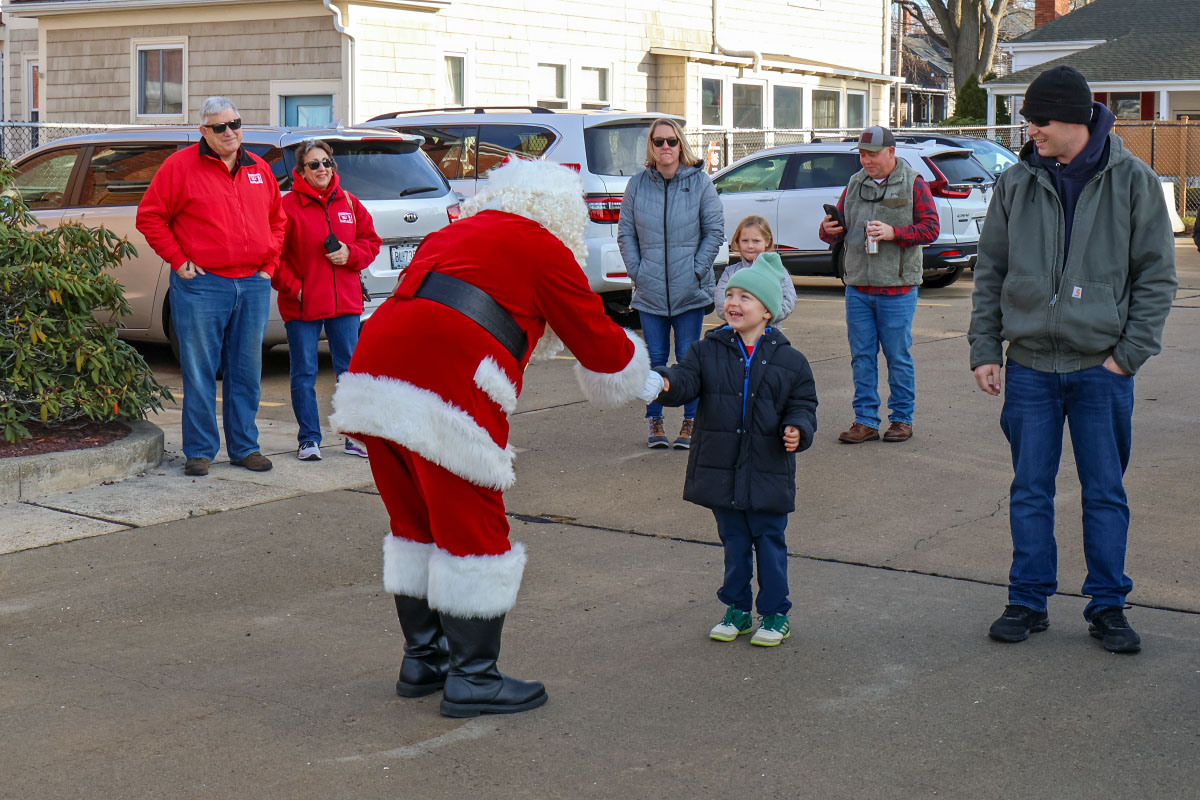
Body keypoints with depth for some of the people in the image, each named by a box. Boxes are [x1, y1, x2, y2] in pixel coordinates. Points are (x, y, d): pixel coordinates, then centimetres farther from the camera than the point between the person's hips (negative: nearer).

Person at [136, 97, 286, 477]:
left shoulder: (258, 169, 13)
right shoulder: (181, 165, -2)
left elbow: (277, 219, 23)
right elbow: (149, 217, -1)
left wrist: (269, 262, 10)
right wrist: (178, 260, -6)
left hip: (253, 286, 4)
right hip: (201, 286, -4)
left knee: (247, 372, 9)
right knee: (199, 373, 0)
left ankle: (245, 447, 19)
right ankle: (199, 450, 8)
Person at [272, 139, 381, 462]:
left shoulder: (349, 203, 9)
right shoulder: (288, 206, -4)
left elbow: (371, 241, 15)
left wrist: (351, 254, -5)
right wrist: (293, 287, -12)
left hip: (345, 302, 3)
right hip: (302, 304, -3)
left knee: (350, 370, 7)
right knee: (304, 373, 2)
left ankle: (356, 437, 16)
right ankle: (309, 440, 11)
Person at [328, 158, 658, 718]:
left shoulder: (451, 233, 29)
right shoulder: (544, 251, 8)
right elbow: (600, 342, 13)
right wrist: (641, 382, 33)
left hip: (375, 370, 8)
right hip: (446, 388, -8)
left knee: (417, 524, 19)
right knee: (472, 531, 3)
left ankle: (422, 660, 29)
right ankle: (473, 678, 9)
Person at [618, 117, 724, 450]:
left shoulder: (699, 182, -1)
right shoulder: (637, 184, 4)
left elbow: (715, 231, 0)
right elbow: (626, 234, 8)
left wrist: (697, 270, -6)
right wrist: (636, 272, -1)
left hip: (690, 291, -2)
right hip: (650, 292, 2)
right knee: (655, 358, 6)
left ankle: (691, 421, 13)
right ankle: (654, 420, 17)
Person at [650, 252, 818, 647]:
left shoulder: (789, 361, -1)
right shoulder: (708, 351, 1)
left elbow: (803, 405, 4)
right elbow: (686, 380, -13)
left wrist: (797, 429, -17)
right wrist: (664, 382, -36)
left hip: (768, 470, -2)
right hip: (720, 467, 2)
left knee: (769, 542, 6)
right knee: (733, 542, 13)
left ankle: (775, 614, 19)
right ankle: (737, 609, 27)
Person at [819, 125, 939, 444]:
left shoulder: (913, 184, 0)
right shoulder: (854, 185, 12)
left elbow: (930, 227, -7)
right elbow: (839, 225, 18)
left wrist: (893, 232, -19)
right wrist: (829, 230, -5)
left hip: (897, 289, -4)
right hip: (857, 287, 4)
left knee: (898, 356, 2)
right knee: (862, 356, 6)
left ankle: (902, 418, 14)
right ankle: (865, 421, 12)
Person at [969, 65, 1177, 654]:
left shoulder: (1132, 181, -2)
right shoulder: (1016, 184, 5)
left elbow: (1156, 275, 0)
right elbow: (989, 272, 10)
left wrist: (1129, 353, -8)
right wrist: (984, 350, 3)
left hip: (1102, 368, -2)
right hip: (1029, 365, 2)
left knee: (1106, 493, 6)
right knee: (1030, 491, 7)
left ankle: (1108, 607, 17)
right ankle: (1028, 601, 18)